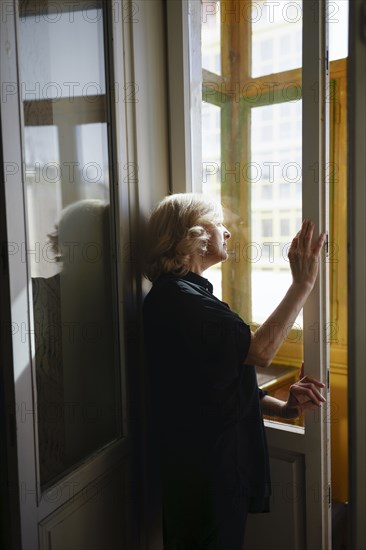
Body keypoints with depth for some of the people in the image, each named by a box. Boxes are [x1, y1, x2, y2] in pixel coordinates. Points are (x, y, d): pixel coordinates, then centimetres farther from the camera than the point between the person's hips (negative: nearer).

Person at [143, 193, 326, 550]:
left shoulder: (187, 294, 12)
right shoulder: (176, 297, -20)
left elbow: (220, 383, 10)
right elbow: (260, 350, -25)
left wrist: (282, 407, -2)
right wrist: (303, 283, -18)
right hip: (205, 470, -10)